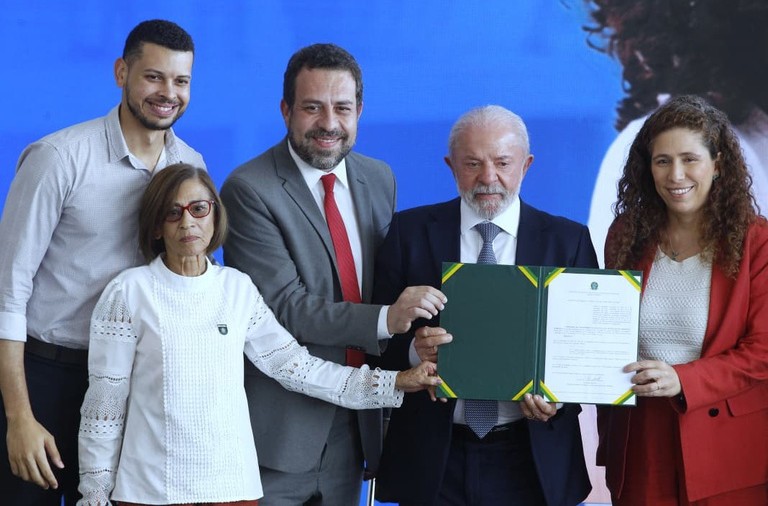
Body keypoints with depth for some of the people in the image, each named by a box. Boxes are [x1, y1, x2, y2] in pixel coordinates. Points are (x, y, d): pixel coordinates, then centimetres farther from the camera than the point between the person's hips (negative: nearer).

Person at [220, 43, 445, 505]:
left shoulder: (379, 179, 8)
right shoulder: (249, 189, -12)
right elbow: (284, 305, -19)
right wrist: (386, 319, -27)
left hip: (354, 424, 6)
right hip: (281, 429, -6)